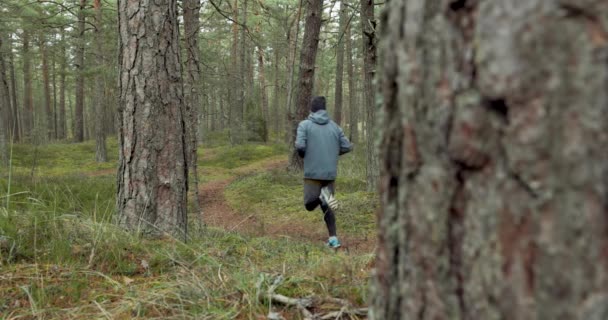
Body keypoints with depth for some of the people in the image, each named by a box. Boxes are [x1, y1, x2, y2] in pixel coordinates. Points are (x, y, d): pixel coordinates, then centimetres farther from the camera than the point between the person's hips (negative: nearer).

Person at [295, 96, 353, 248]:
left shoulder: (304, 124, -3)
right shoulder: (334, 126, 7)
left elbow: (300, 146, -15)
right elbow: (347, 147, 4)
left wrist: (303, 155, 8)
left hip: (313, 172, -3)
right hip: (330, 173, 3)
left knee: (310, 205, 8)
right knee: (326, 207, 16)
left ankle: (323, 195, -22)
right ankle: (333, 238, 6)